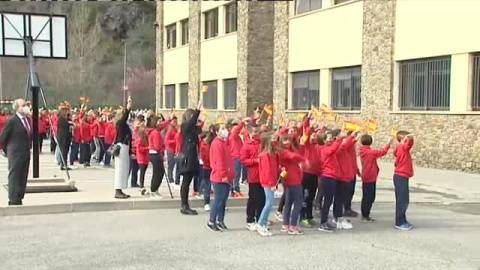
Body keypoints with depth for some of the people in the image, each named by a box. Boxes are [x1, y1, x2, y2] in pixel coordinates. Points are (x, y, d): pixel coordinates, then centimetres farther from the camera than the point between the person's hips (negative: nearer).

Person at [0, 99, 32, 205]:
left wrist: (28, 147, 14)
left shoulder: (27, 120, 11)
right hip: (15, 154, -7)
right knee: (14, 177, -3)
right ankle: (13, 201, 2)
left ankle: (19, 199, 19)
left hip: (26, 154, 8)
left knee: (23, 178, 11)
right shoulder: (11, 121, -11)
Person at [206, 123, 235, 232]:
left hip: (226, 177, 9)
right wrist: (223, 175, -21)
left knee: (223, 200, 13)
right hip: (219, 178, -9)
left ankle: (220, 221, 21)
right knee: (218, 200, -4)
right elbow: (218, 161, -21)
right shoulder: (217, 143, -16)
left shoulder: (223, 142, 15)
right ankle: (211, 222, 5)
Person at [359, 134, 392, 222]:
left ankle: (365, 215, 22)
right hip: (370, 178, -9)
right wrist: (389, 142, -10)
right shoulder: (370, 152, -18)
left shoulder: (364, 151, 7)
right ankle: (365, 216, 2)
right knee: (369, 197, -2)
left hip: (366, 178, 9)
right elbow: (382, 152, -18)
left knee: (367, 197, 16)